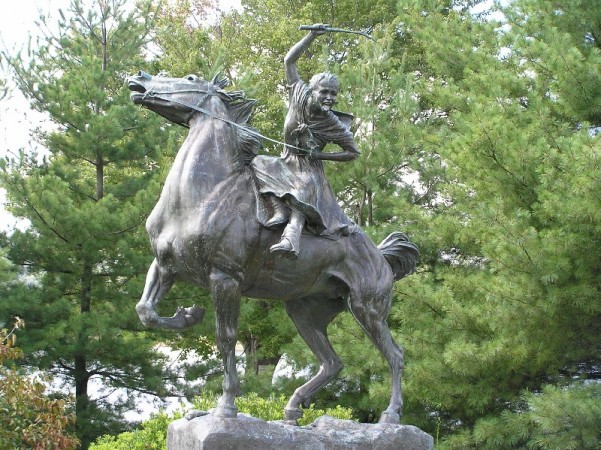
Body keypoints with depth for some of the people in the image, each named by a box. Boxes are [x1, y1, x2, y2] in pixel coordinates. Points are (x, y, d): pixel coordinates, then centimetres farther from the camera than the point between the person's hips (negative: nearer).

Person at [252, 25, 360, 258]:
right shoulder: (300, 96, -4)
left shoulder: (334, 124, -10)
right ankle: (279, 210, -41)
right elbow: (289, 60, -1)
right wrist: (312, 36, -10)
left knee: (303, 190, -37)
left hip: (310, 171, -4)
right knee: (259, 163, -24)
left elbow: (353, 153, -2)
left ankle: (291, 239, -62)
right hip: (285, 163, 4)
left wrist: (321, 155, -15)